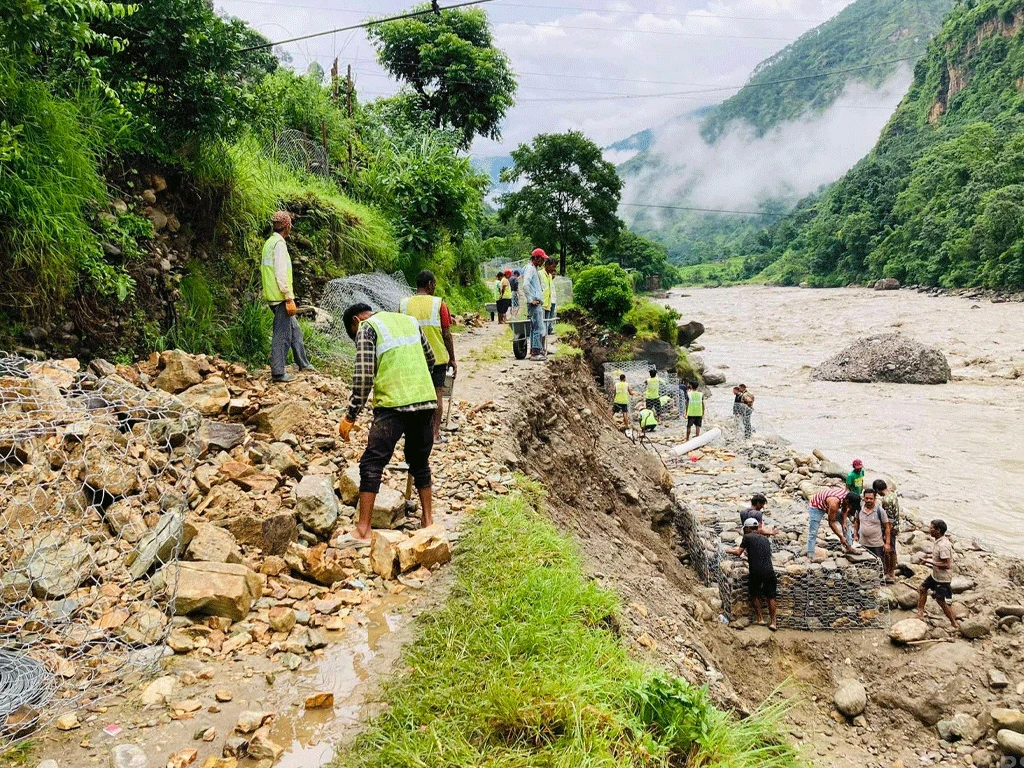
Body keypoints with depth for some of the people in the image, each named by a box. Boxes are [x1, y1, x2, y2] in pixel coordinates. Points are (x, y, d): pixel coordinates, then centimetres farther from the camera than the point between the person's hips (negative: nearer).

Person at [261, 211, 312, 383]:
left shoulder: (269, 242, 16)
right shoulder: (279, 244, -15)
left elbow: (264, 270, 22)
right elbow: (281, 274, -22)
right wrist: (289, 299, -20)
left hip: (272, 296, 10)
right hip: (281, 297, -10)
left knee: (295, 329, 20)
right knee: (282, 335, -5)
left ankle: (303, 363, 29)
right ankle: (278, 373, -1)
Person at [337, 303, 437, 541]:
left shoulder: (367, 328, 0)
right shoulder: (409, 320, 19)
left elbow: (363, 376, -10)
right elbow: (430, 359, 25)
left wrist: (351, 416, -6)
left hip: (393, 405, -6)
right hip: (427, 401, 6)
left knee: (371, 464, 0)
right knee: (420, 462, 19)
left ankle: (363, 531, 0)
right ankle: (428, 521, 24)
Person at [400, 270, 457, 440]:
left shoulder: (404, 304, 0)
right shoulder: (438, 303, -8)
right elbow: (447, 334, -7)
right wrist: (452, 359, 2)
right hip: (437, 357, -2)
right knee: (437, 394, 7)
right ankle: (435, 432, 10)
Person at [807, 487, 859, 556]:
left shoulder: (848, 496, -21)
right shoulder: (834, 502, -42)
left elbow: (845, 509, 5)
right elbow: (831, 522, -28)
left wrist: (844, 522, -5)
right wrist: (841, 537, -20)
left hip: (829, 504, 8)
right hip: (817, 506, -8)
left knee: (846, 525, 5)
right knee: (813, 532, -13)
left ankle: (849, 548, 14)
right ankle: (810, 555, -13)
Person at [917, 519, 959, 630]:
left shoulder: (943, 545, -29)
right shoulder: (937, 541, 1)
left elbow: (946, 565, -31)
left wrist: (931, 562, -24)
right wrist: (930, 557, 3)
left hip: (942, 578, -10)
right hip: (935, 575, 10)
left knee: (940, 600, -1)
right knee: (922, 589, 16)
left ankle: (955, 624, 13)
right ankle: (920, 615, 26)